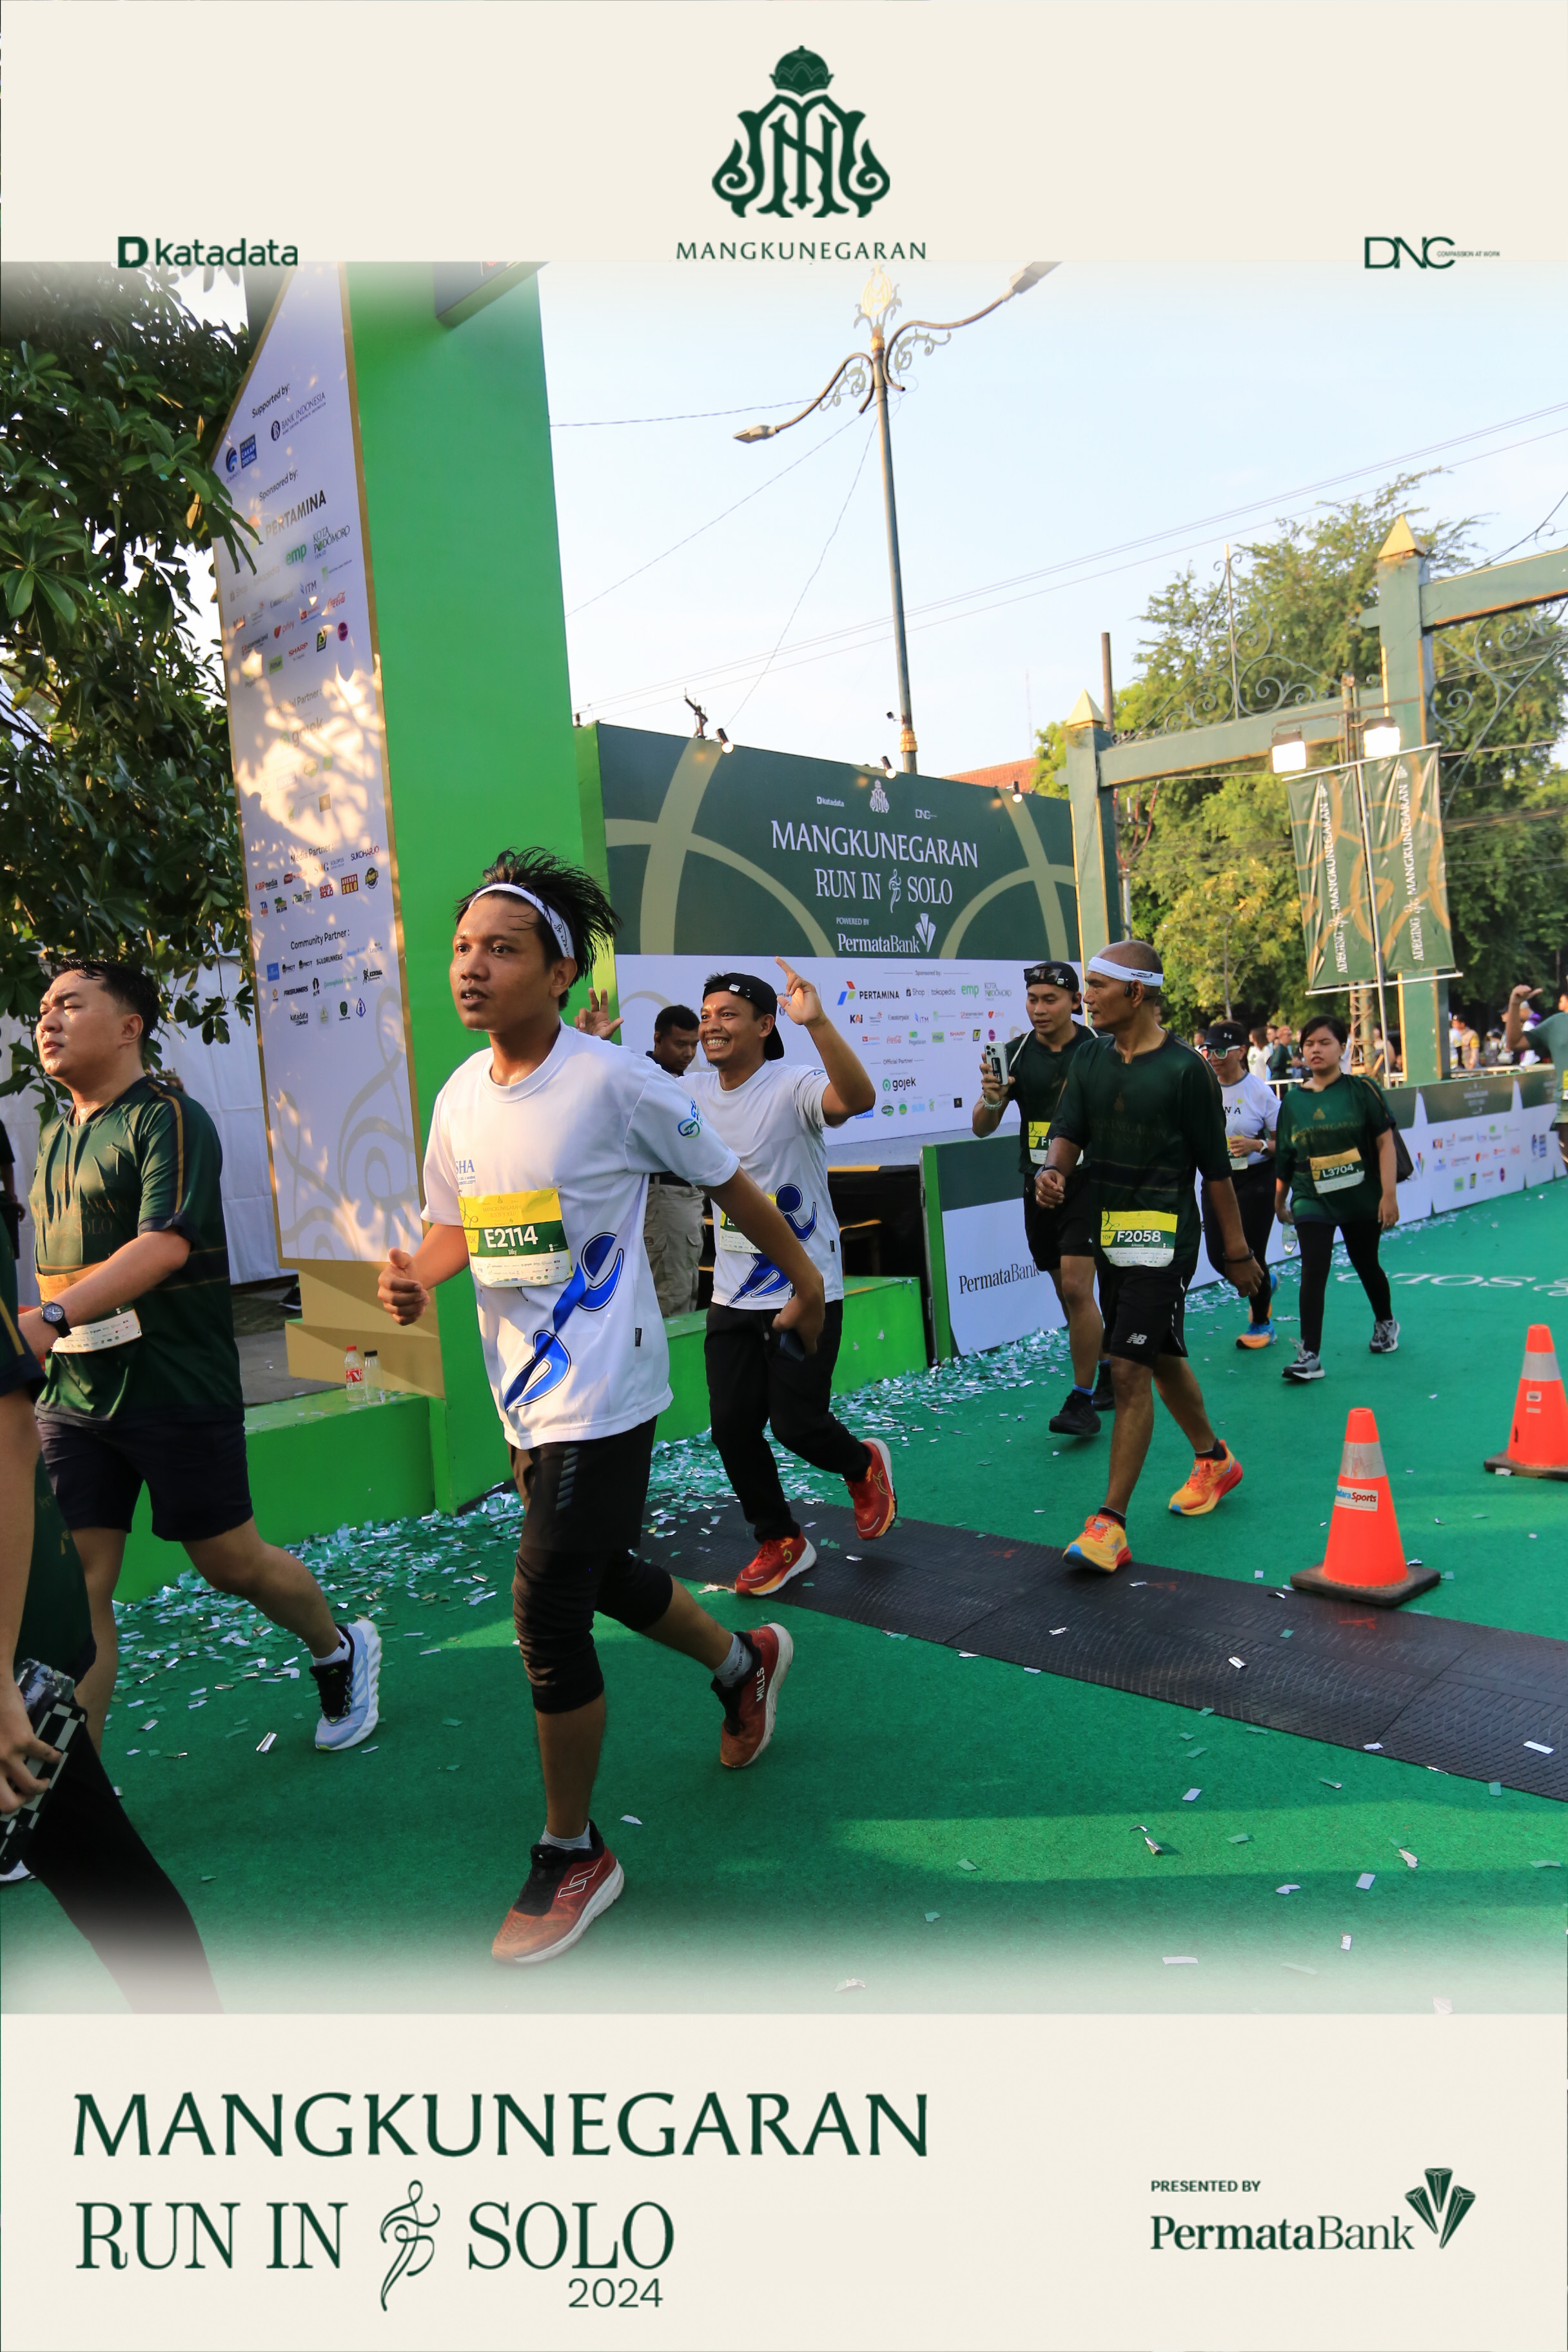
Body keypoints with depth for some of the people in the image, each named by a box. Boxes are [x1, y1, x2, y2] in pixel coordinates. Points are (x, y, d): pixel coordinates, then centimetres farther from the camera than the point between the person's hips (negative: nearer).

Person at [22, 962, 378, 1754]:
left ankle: (339, 1652, 35)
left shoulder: (168, 1117, -10)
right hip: (72, 1397, 6)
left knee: (231, 1563, 8)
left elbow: (166, 1242, -25)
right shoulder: (53, 1138, 14)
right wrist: (41, 1341, 14)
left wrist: (50, 1317, -35)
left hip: (177, 1389, -6)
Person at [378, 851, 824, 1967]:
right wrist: (417, 1273, -6)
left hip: (603, 1393, -7)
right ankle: (746, 1662, 51)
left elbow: (727, 1182, -4)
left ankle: (573, 1855, 15)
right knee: (601, 1572, 22)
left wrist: (804, 1278, 6)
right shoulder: (459, 1097, 4)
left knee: (549, 1609, -7)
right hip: (526, 1396, 8)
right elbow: (457, 1224, 16)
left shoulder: (615, 1082, -16)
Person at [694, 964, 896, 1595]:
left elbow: (858, 1097, -36)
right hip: (732, 1296, 6)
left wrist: (817, 1022, -48)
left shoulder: (791, 1089, -16)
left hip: (805, 1291, -6)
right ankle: (781, 1543, 27)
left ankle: (863, 1466, 32)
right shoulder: (697, 1093, 4)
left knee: (796, 1423, -4)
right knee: (732, 1427, 5)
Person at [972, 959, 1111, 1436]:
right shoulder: (1016, 1053, 1)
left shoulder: (1097, 1051, -6)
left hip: (1087, 1182, -4)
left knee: (1076, 1287, -14)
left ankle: (1083, 1400, -4)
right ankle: (1107, 1372, 34)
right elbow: (982, 1128, -2)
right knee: (1068, 1294, 13)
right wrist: (991, 1099, -22)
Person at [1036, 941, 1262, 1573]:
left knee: (1130, 1370, -11)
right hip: (1110, 1234, 7)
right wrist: (1052, 1172, -23)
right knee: (1161, 1358, 19)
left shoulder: (1184, 1068, -9)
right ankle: (1213, 1460, 42)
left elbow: (1216, 1167, -5)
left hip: (1163, 1237, -7)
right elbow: (1067, 1134, 1)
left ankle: (1110, 1524, -8)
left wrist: (1236, 1250, -1)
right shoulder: (1089, 1066, 9)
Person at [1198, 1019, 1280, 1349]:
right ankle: (1265, 1284, 38)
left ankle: (1261, 1323, 22)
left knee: (1248, 1254, -2)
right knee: (1218, 1256, 4)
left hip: (1255, 1180, -5)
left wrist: (1257, 1144, -23)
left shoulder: (1259, 1090, -10)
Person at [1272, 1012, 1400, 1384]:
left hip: (1361, 1197, -1)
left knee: (1366, 1265, 16)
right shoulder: (1293, 1100, 2)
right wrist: (1279, 1201, 16)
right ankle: (1310, 1355, -9)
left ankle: (1385, 1323, 45)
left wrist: (1389, 1193, -12)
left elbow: (1385, 1142, -6)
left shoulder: (1360, 1090, -5)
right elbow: (1285, 1157, 9)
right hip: (1312, 1200, 1)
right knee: (1313, 1272, -11)